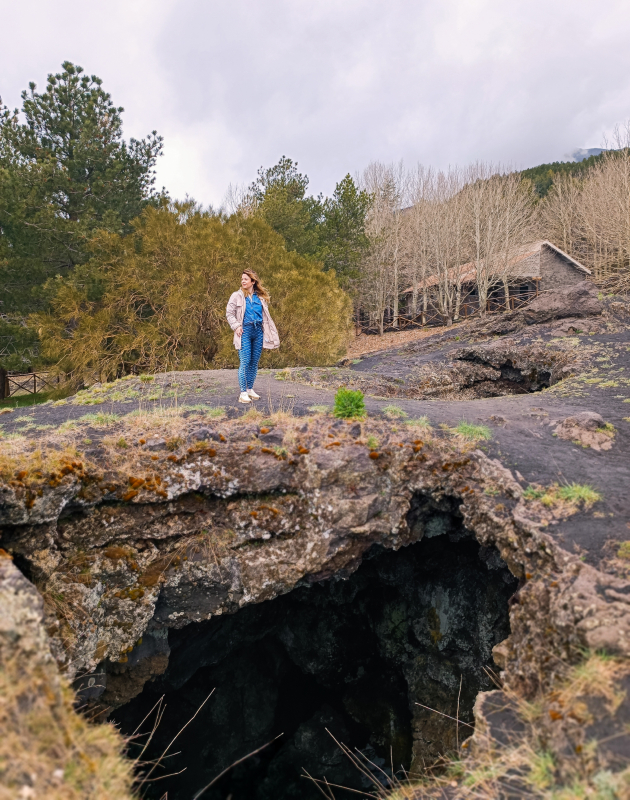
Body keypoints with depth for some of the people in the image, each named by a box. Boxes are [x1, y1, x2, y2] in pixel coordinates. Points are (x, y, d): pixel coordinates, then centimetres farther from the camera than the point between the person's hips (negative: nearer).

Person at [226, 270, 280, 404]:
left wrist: (271, 331, 10)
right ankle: (243, 393, -5)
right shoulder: (237, 296, 4)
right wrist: (236, 326, -10)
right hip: (245, 331, -4)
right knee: (245, 362, -9)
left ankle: (250, 389, 20)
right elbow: (229, 313, 3)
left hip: (258, 332, 4)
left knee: (255, 362, 8)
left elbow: (265, 315, 17)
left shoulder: (261, 297, 13)